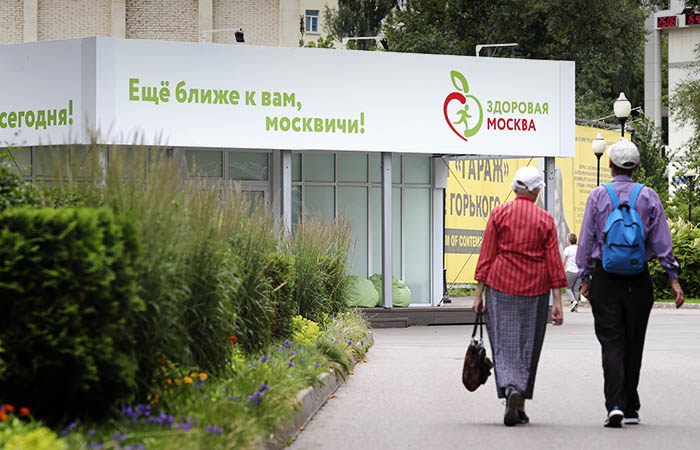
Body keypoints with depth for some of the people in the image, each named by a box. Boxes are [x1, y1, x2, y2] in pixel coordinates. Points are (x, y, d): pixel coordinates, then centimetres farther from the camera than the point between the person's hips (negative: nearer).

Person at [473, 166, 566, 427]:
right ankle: (520, 407, 12)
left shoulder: (499, 214, 0)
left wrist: (479, 293, 2)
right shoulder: (545, 219, 1)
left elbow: (487, 255, -2)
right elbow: (553, 262, -1)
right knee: (528, 346, 10)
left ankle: (510, 389, -25)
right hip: (535, 289, 1)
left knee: (504, 343, 0)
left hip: (501, 287, -1)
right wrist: (557, 302, 1)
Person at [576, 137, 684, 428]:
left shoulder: (598, 196, -1)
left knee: (611, 343, -2)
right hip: (639, 280, 1)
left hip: (604, 278, -1)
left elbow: (586, 241, 0)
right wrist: (674, 279, 3)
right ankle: (630, 409, 18)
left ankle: (615, 405, -19)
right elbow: (662, 242, -1)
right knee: (633, 344, 12)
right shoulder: (648, 197, 1)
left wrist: (585, 278, 9)